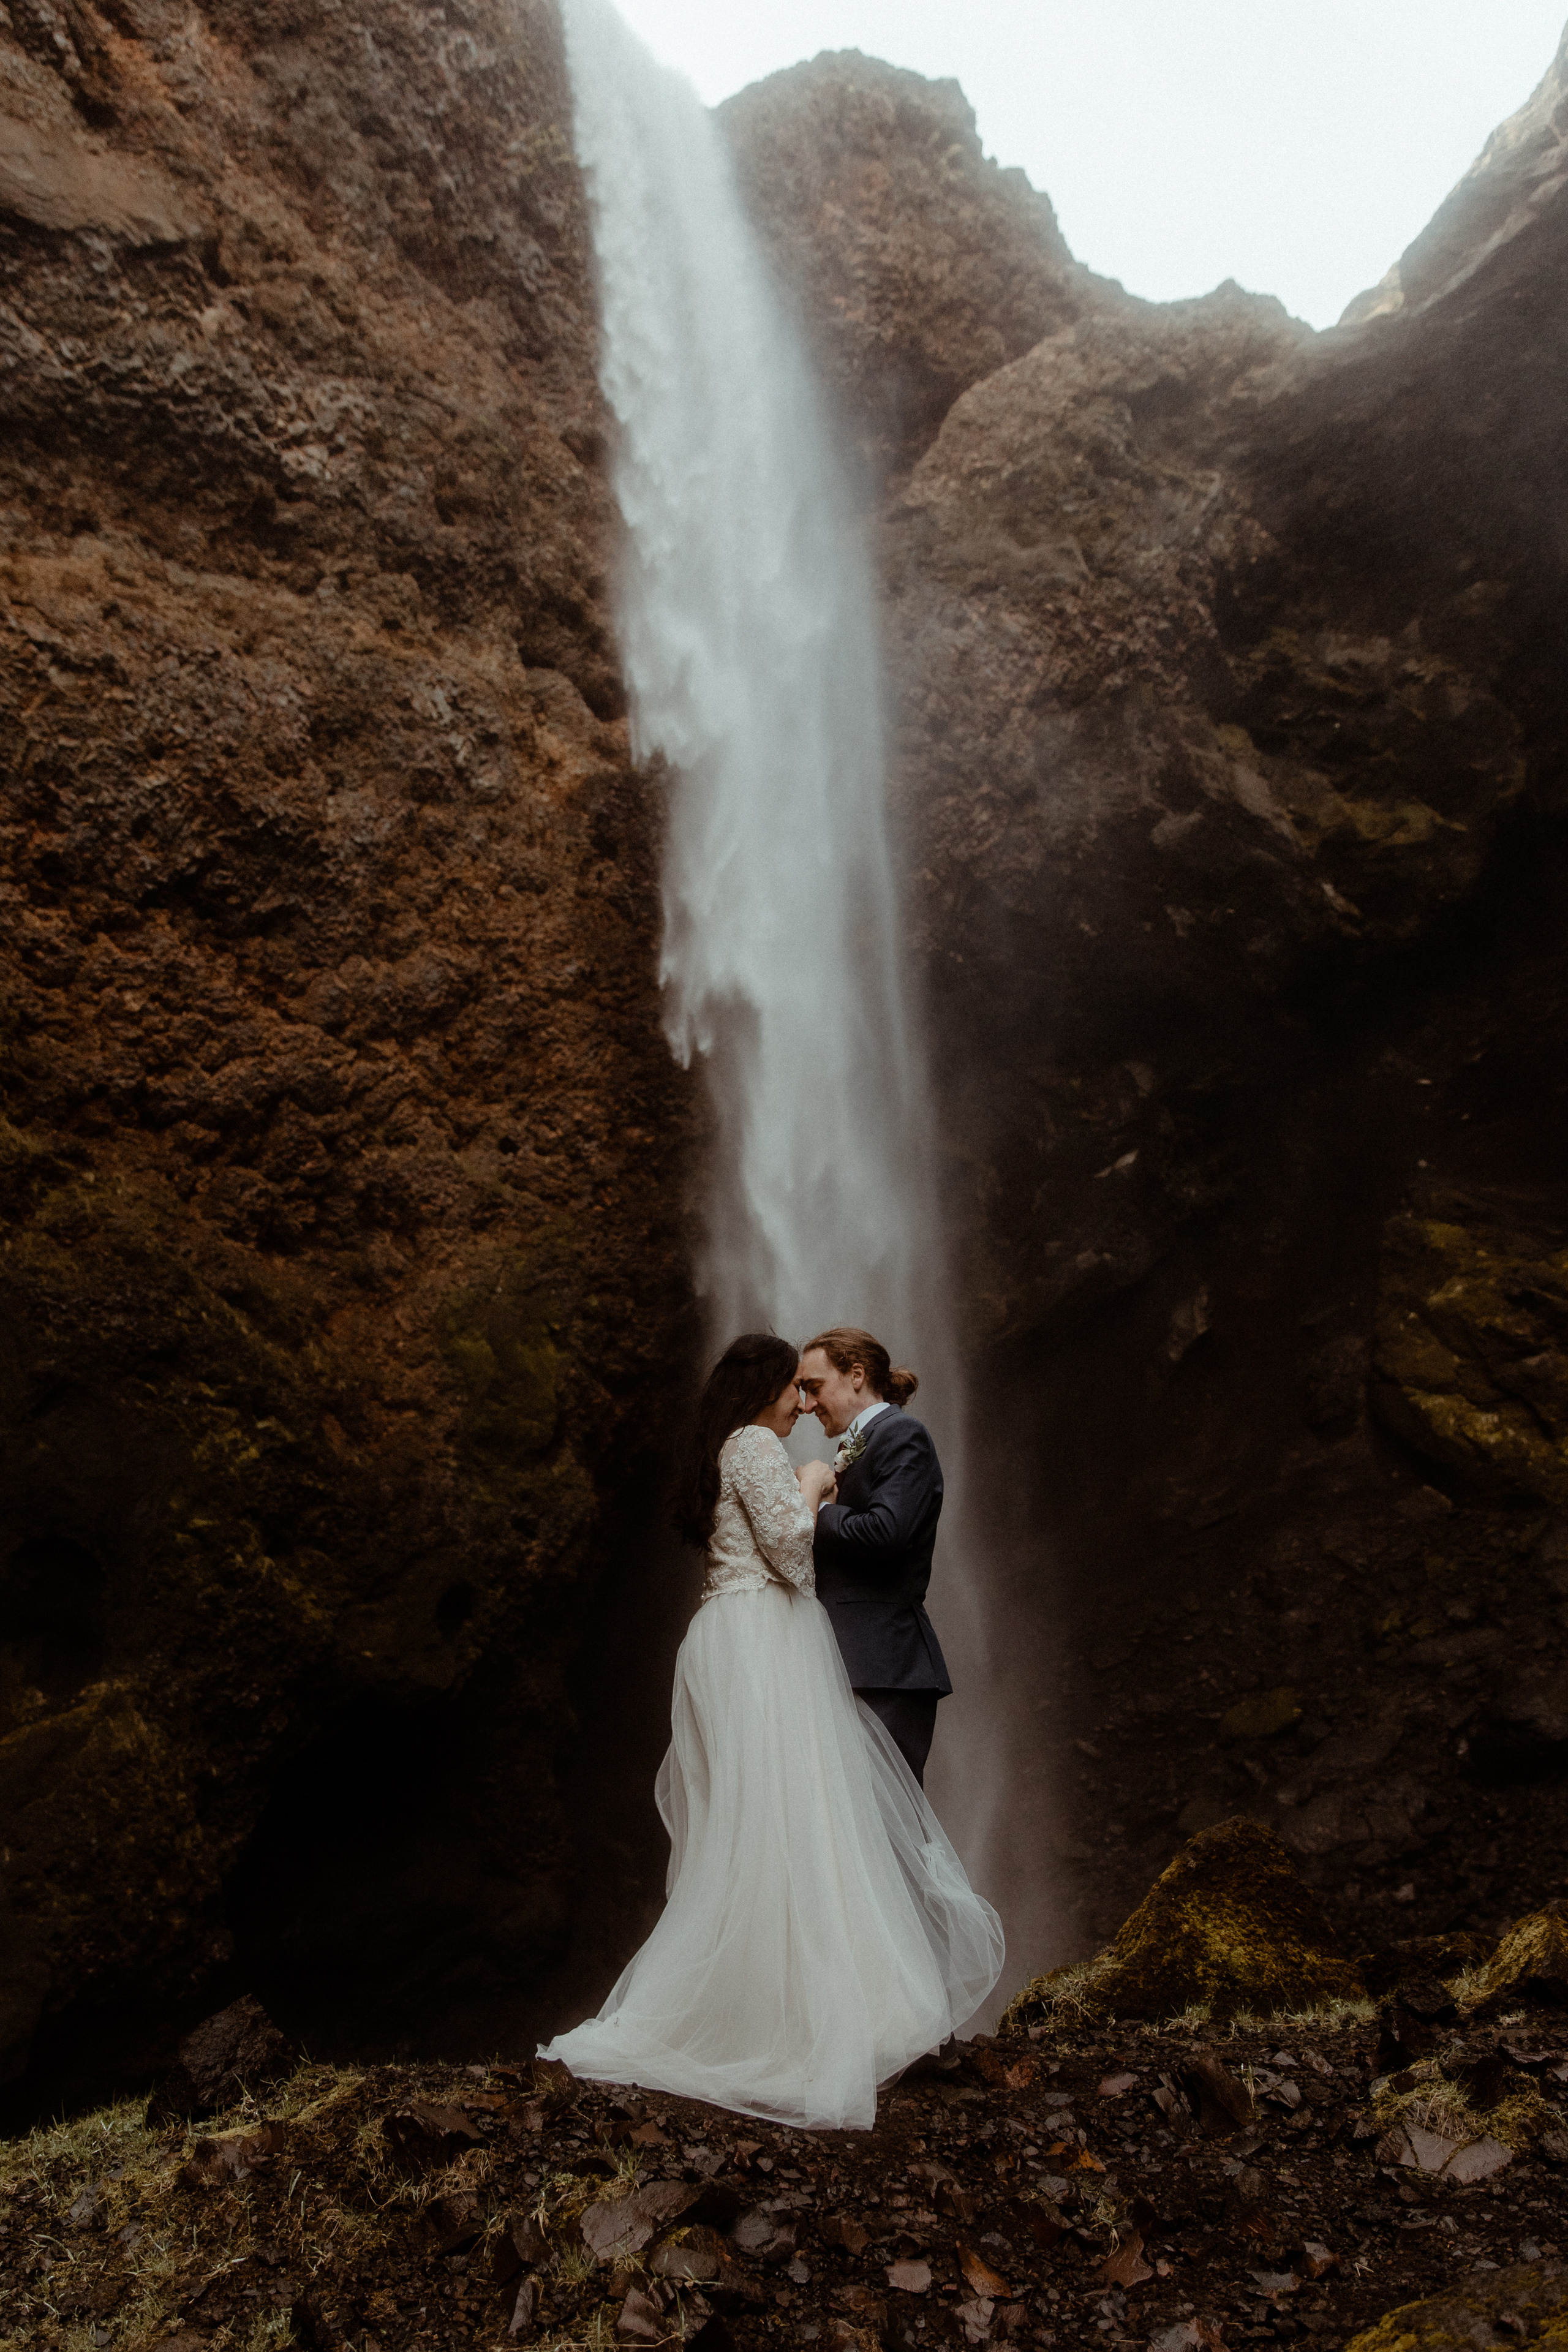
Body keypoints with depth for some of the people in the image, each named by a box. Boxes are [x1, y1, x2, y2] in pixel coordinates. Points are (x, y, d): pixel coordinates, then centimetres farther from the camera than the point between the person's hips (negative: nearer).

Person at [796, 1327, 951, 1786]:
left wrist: (820, 1510, -8)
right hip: (856, 1665, 9)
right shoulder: (860, 1444, 21)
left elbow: (886, 1531, -22)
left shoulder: (902, 1436, -6)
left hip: (885, 1667, -9)